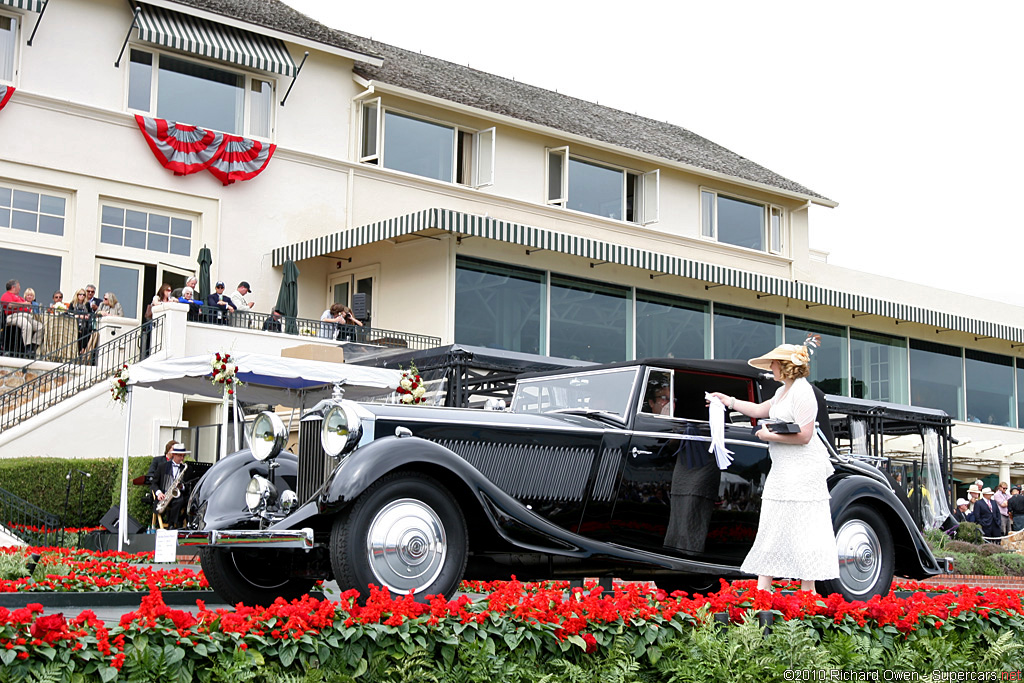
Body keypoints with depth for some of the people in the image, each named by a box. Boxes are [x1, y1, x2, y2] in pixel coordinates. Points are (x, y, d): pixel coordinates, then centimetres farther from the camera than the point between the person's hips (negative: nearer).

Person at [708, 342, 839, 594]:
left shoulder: (801, 391, -14)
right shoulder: (783, 391, 17)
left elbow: (804, 436, -20)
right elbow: (760, 410, 32)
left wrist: (770, 435, -12)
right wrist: (729, 401, 36)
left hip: (802, 470, -10)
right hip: (783, 469, 10)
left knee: (801, 527, -8)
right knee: (772, 527, 9)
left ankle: (808, 591, -4)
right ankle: (763, 587, 12)